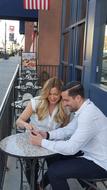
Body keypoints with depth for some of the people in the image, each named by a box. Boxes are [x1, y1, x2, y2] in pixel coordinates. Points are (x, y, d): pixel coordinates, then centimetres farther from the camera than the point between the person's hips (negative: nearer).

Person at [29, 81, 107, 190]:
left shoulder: (88, 115, -30)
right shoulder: (84, 109, 2)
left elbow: (71, 148, -30)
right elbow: (68, 130, 10)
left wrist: (42, 142, -20)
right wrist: (47, 135, -6)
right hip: (93, 155, 10)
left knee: (53, 171, -12)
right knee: (61, 156, 21)